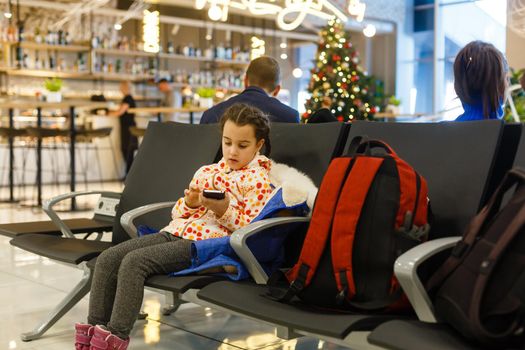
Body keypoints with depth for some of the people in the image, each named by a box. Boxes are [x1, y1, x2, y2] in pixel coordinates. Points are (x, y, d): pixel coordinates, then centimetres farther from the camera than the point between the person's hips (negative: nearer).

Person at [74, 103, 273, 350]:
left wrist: (224, 209, -19)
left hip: (206, 242, -7)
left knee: (134, 262, -26)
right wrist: (189, 202, 0)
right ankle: (95, 328, -5)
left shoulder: (257, 180, 2)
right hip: (175, 231, 8)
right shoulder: (206, 172, 21)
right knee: (107, 259, -10)